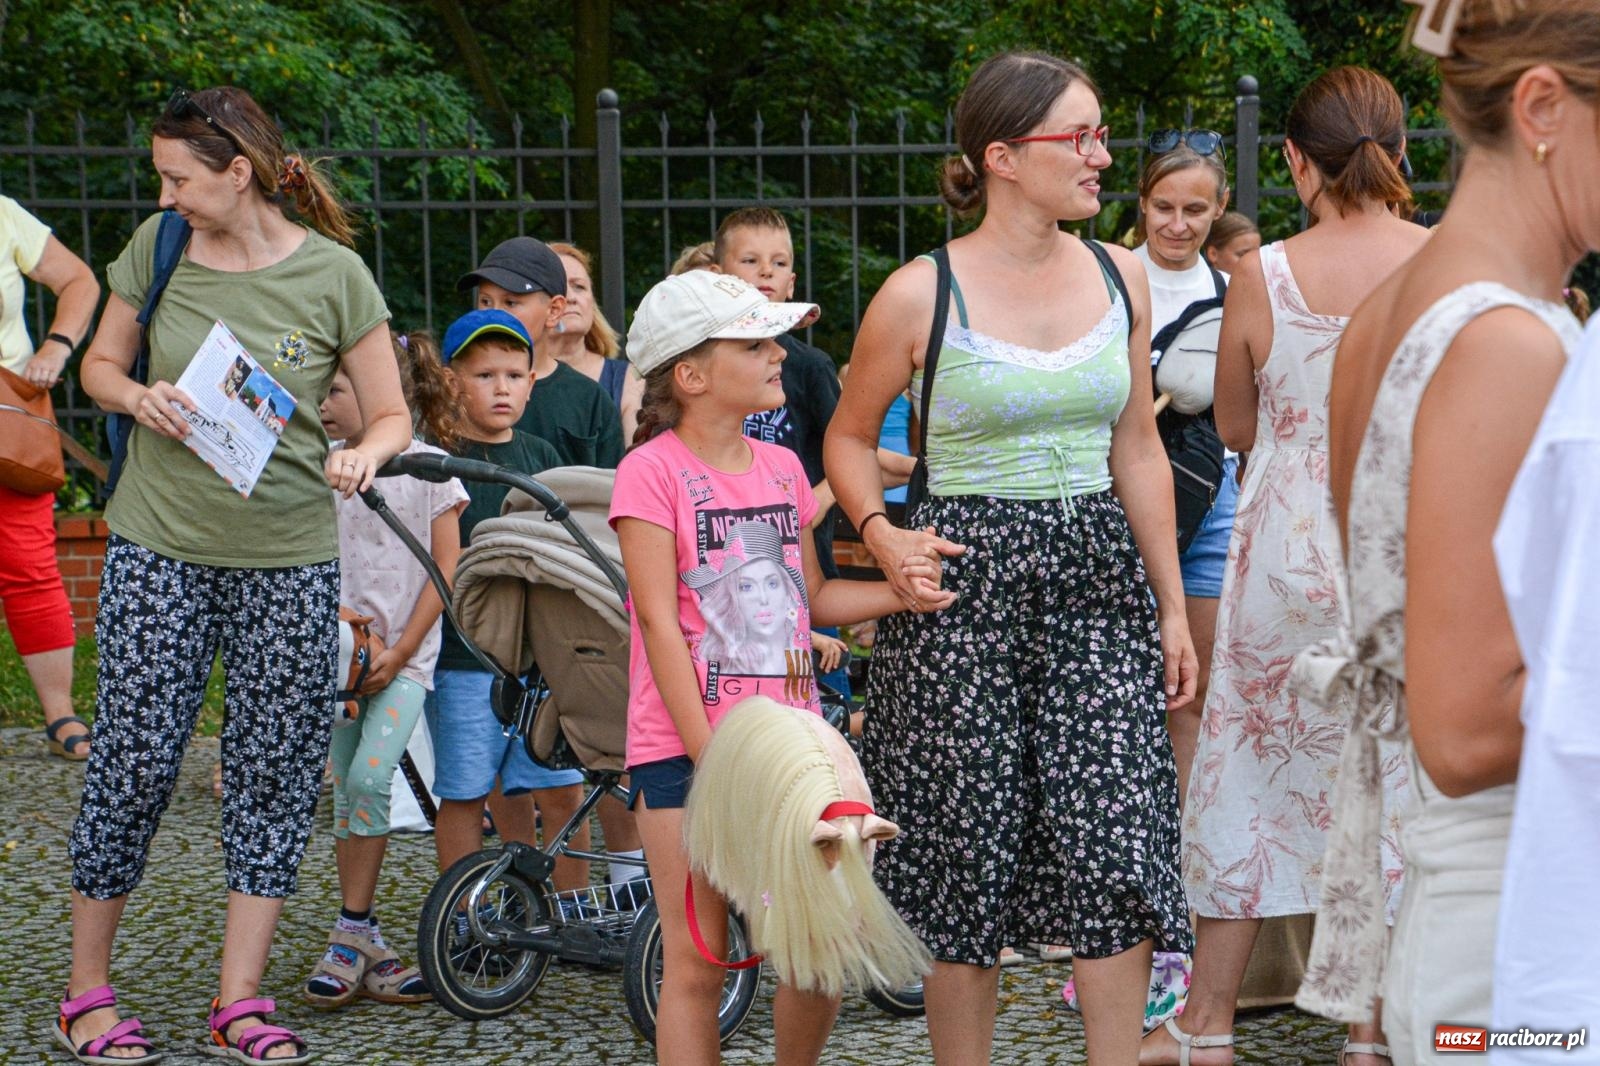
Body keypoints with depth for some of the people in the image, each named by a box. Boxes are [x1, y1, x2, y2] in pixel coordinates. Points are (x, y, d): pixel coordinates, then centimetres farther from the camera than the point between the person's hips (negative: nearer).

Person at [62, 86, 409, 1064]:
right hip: (159, 547, 0)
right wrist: (140, 398, -10)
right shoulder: (158, 248, 1)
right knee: (133, 763, 0)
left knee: (276, 770, 3)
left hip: (290, 558, 0)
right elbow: (101, 363, 13)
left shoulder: (332, 275, -5)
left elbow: (392, 414, 0)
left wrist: (365, 454, -22)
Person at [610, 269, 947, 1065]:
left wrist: (898, 591, 0)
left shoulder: (781, 467, 12)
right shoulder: (653, 470, -8)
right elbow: (659, 622, -12)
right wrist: (710, 758, -16)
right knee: (696, 961, -1)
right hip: (685, 747, -5)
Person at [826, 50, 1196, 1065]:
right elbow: (850, 437, 8)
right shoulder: (921, 295, -5)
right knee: (968, 858, 3)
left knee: (1118, 847, -6)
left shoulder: (1120, 276, 7)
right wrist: (882, 533, -10)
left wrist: (1172, 606, 13)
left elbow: (1139, 449, 14)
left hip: (1097, 580, 3)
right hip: (967, 583, -3)